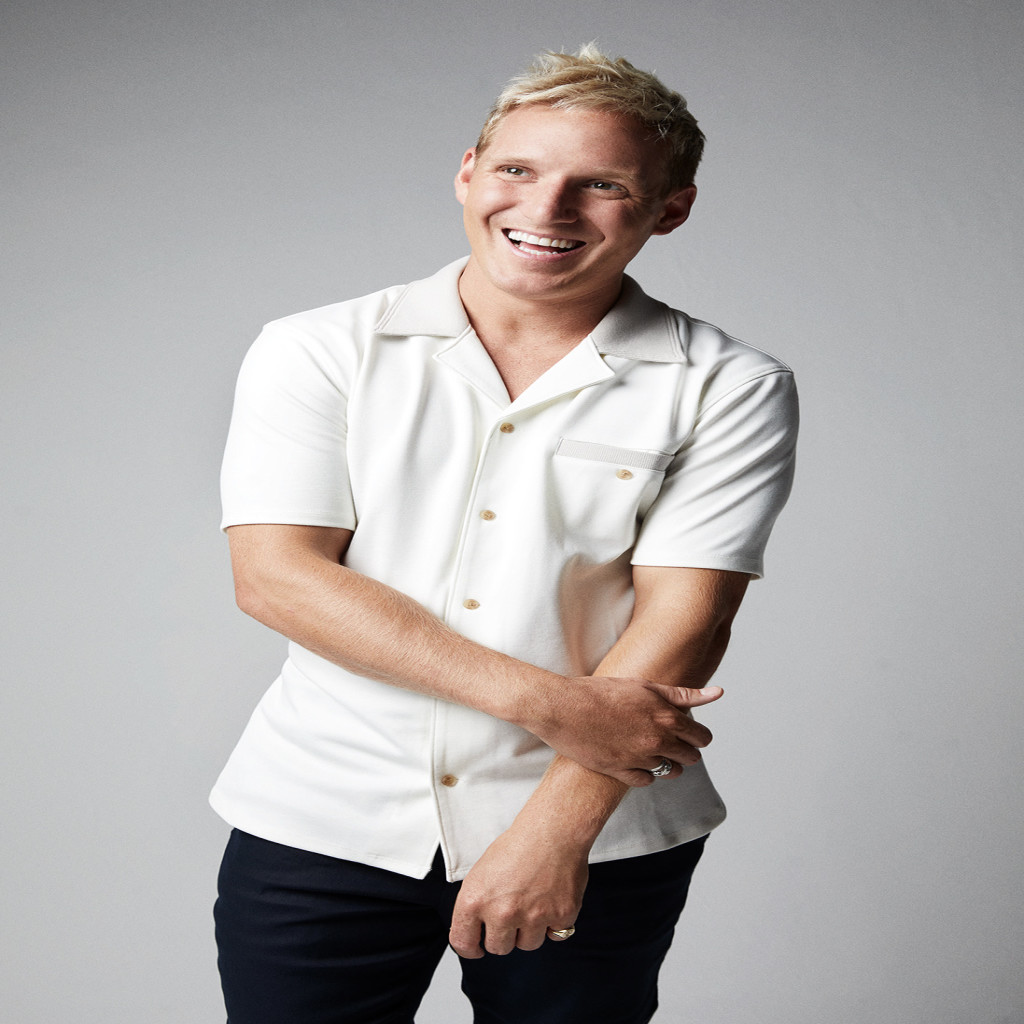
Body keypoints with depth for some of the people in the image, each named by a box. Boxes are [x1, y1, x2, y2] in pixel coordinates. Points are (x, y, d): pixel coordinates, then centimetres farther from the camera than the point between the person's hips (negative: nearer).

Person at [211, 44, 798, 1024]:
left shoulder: (730, 390, -3)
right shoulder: (316, 352, -1)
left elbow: (682, 621, -9)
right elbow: (277, 575, -11)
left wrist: (550, 829, -18)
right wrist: (547, 701, -17)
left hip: (598, 841, 0)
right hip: (322, 826, 1)